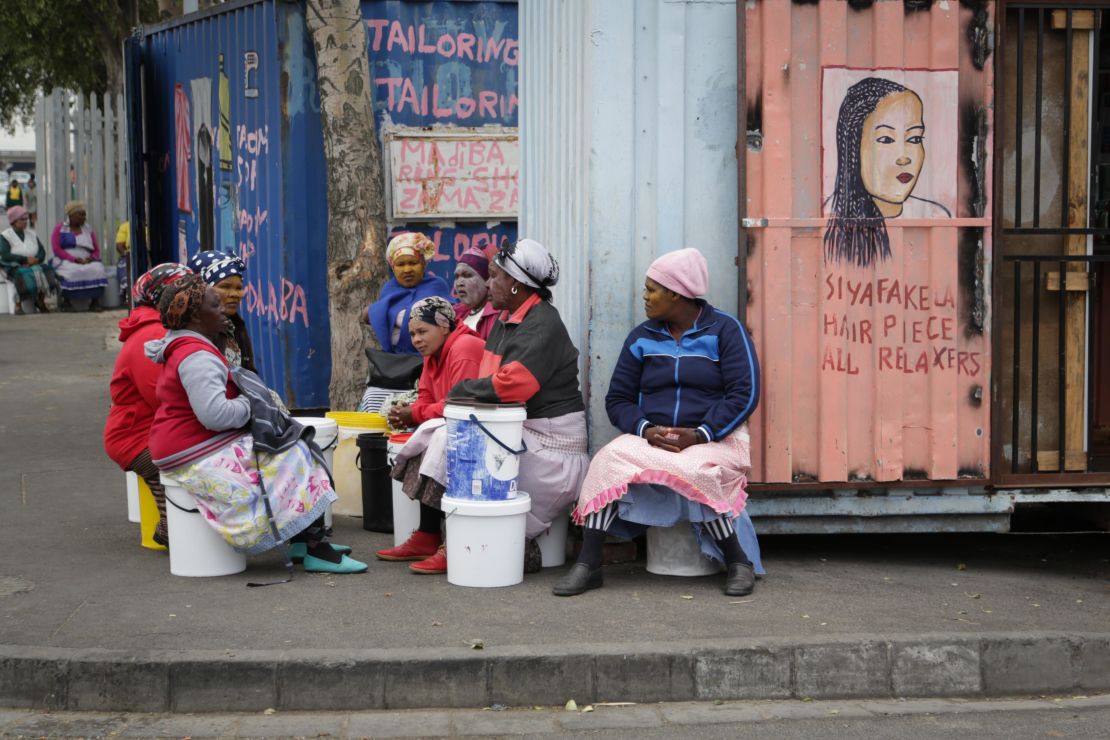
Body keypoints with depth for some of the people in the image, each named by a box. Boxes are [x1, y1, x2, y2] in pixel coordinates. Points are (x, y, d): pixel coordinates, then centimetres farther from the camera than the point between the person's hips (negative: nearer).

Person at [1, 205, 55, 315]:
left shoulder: (32, 234, 15)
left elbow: (42, 251, 6)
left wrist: (36, 260, -16)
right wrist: (25, 259, -21)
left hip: (34, 265, 5)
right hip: (13, 267, -4)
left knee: (46, 271, -24)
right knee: (24, 275, -36)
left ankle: (40, 302, -10)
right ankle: (18, 305, -23)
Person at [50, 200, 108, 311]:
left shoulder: (88, 229, 18)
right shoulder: (59, 229, 8)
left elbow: (96, 250, 15)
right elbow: (57, 249, -5)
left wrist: (91, 258, -9)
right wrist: (74, 259, -17)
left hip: (87, 262, 3)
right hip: (66, 262, -3)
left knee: (97, 269, -29)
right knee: (71, 271, -37)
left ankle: (95, 302, -25)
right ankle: (66, 302, -22)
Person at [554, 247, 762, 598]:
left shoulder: (724, 330, 2)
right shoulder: (642, 338, 13)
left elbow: (744, 394, -7)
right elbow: (617, 399, 8)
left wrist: (700, 434, -19)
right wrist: (645, 429, -14)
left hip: (714, 438, -3)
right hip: (649, 438, 3)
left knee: (693, 472, -36)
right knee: (609, 461, -26)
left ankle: (738, 561, -16)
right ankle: (588, 564, -25)